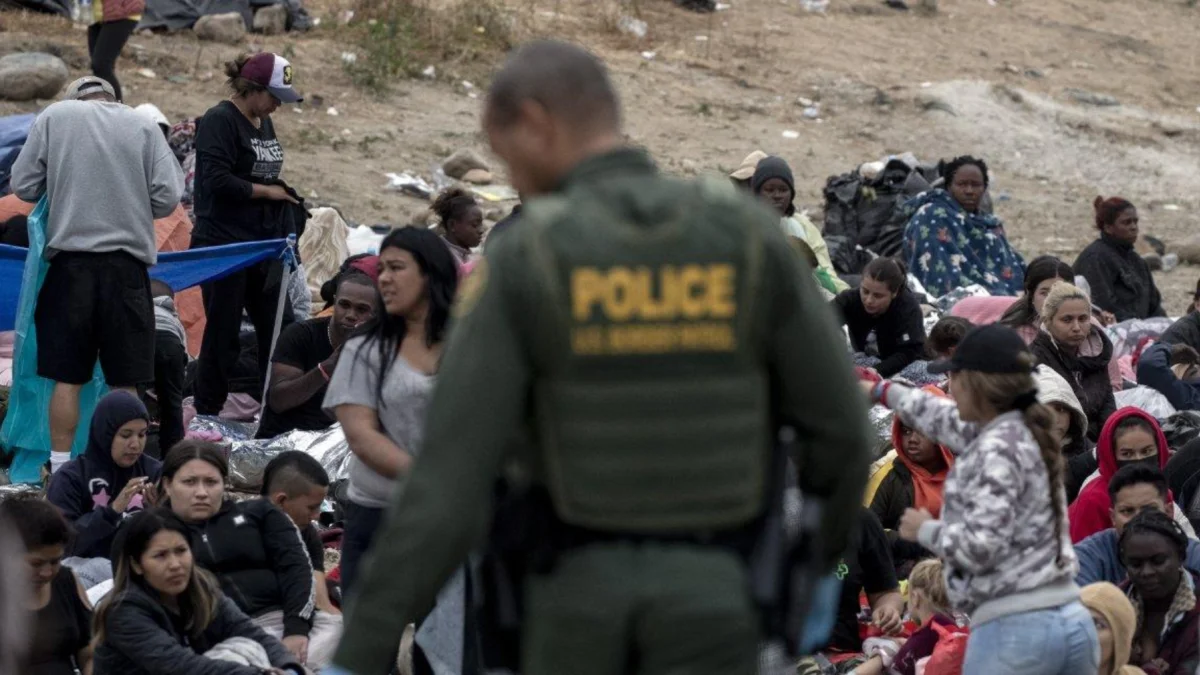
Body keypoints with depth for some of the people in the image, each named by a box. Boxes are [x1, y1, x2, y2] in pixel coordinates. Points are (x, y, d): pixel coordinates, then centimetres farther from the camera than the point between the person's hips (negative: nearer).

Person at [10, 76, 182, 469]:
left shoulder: (54, 117, 4)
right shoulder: (143, 127, 5)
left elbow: (24, 186, 5)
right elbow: (167, 198, 0)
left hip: (70, 262, 0)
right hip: (126, 263, 0)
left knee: (66, 377, 5)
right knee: (124, 381, 5)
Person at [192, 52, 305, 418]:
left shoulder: (264, 122, 14)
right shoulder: (219, 121, -12)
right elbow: (217, 181, -22)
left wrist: (283, 195, 8)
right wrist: (266, 191, -13)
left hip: (262, 246, 8)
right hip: (223, 243, -8)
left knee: (278, 328, 6)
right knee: (222, 333, -2)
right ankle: (207, 413, 6)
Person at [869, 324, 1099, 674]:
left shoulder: (996, 451, -12)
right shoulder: (1024, 434, 14)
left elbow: (981, 547, -21)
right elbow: (949, 421, 34)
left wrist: (926, 530, -1)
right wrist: (883, 391, 50)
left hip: (1013, 629, -8)